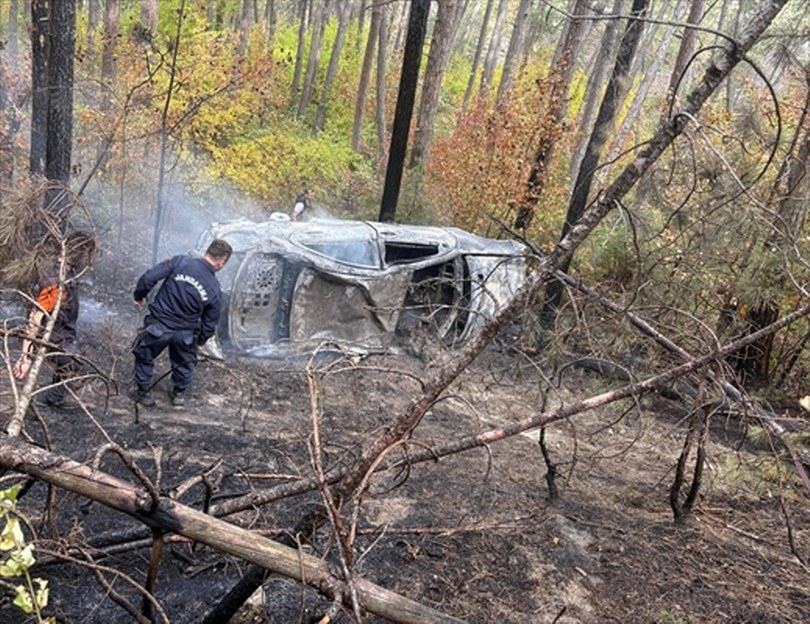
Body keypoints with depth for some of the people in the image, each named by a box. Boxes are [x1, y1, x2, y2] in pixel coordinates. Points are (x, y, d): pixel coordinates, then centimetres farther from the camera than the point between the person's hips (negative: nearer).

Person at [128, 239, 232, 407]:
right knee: (184, 363, 28)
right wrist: (201, 341, 18)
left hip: (158, 325, 0)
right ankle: (179, 394, 43)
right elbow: (209, 323, -1)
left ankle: (142, 391, 38)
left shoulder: (180, 261, -15)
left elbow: (148, 278, -15)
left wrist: (138, 296, 4)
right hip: (185, 333, 1)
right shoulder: (215, 290, -11)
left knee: (144, 356, 25)